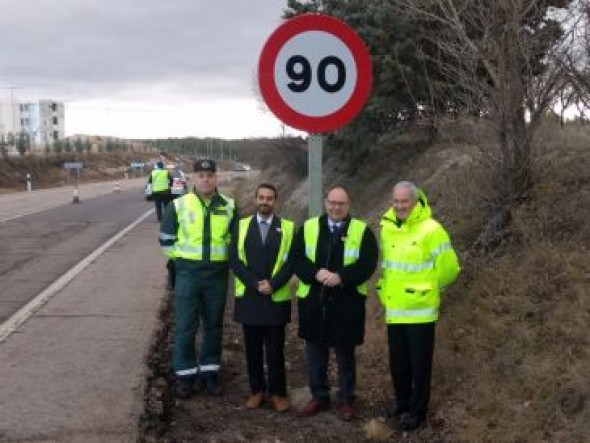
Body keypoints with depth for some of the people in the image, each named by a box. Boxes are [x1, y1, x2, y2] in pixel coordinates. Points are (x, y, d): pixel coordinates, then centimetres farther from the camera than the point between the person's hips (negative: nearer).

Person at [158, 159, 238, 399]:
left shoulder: (229, 206, 1)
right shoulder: (179, 205, -4)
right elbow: (166, 238, 5)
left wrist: (223, 257, 6)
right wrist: (183, 258, 3)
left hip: (218, 275, 2)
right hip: (188, 274, -2)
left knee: (214, 326, 11)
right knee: (185, 327, 1)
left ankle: (209, 372, 24)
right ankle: (186, 375, 13)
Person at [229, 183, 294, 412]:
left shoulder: (288, 227, 1)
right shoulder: (242, 226, 5)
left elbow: (291, 261, -3)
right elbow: (234, 260, -1)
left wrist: (273, 284, -14)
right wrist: (255, 283, -12)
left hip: (277, 298, -1)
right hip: (249, 298, 2)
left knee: (275, 349, 4)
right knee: (253, 349, 9)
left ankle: (278, 392, 16)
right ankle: (256, 390, 22)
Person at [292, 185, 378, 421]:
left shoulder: (362, 231, -1)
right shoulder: (308, 227, 5)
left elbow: (367, 264, -9)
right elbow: (297, 258, -1)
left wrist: (341, 277, -22)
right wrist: (316, 273, -18)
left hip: (347, 303, -2)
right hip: (313, 302, 2)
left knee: (345, 355, 9)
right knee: (315, 353, 12)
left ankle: (346, 400, 23)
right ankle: (319, 397, 27)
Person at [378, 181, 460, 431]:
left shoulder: (431, 229, -15)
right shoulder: (387, 227, 4)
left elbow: (448, 268, -8)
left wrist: (428, 289, 4)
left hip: (420, 310, -5)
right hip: (394, 309, 6)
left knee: (419, 363, 6)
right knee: (397, 361, 17)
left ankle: (418, 409, 22)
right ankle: (402, 400, 36)